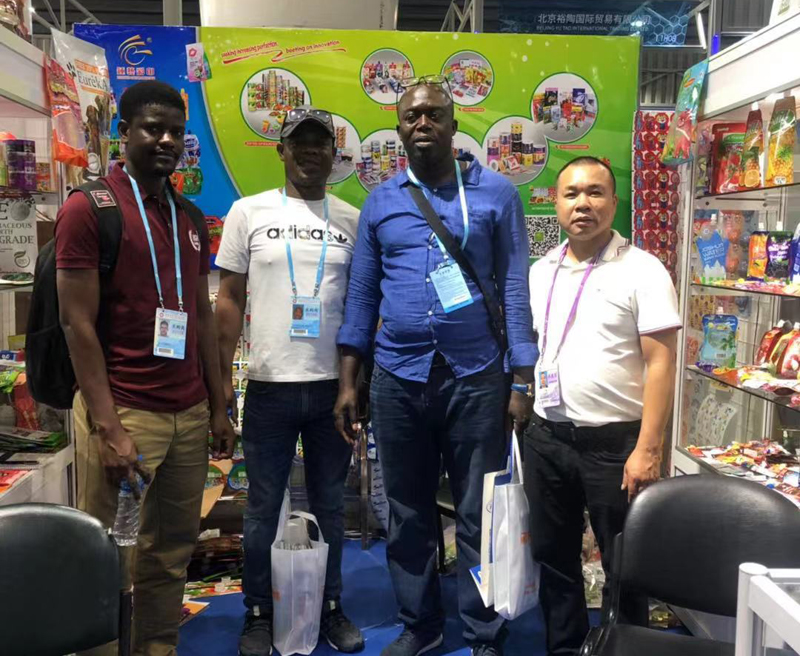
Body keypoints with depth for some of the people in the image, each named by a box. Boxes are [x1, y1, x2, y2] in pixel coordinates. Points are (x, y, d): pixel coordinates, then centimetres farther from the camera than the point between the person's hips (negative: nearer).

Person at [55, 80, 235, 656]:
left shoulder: (190, 218, 13)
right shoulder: (88, 208, -7)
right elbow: (78, 323, -11)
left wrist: (218, 407, 11)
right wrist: (108, 428, -16)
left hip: (190, 414, 6)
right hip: (123, 412, -6)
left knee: (173, 552, 15)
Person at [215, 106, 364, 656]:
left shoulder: (353, 220, 5)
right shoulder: (249, 212, 2)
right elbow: (230, 299, 3)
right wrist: (222, 378, -1)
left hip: (334, 385, 1)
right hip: (269, 385, -1)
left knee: (330, 505, 13)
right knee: (264, 507, 10)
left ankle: (331, 608, 30)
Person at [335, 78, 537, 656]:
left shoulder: (495, 193, 1)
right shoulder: (379, 203, 9)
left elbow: (515, 286, -1)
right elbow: (362, 294, 10)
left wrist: (521, 380, -7)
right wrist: (348, 381, 5)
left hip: (477, 378, -3)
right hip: (397, 380, 3)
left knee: (479, 515, 7)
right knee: (408, 512, 14)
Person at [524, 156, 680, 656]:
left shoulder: (642, 271, -8)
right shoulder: (539, 272, 8)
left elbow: (661, 363, -13)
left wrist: (647, 450, -18)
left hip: (615, 441, -5)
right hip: (546, 437, 5)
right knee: (553, 556, 17)